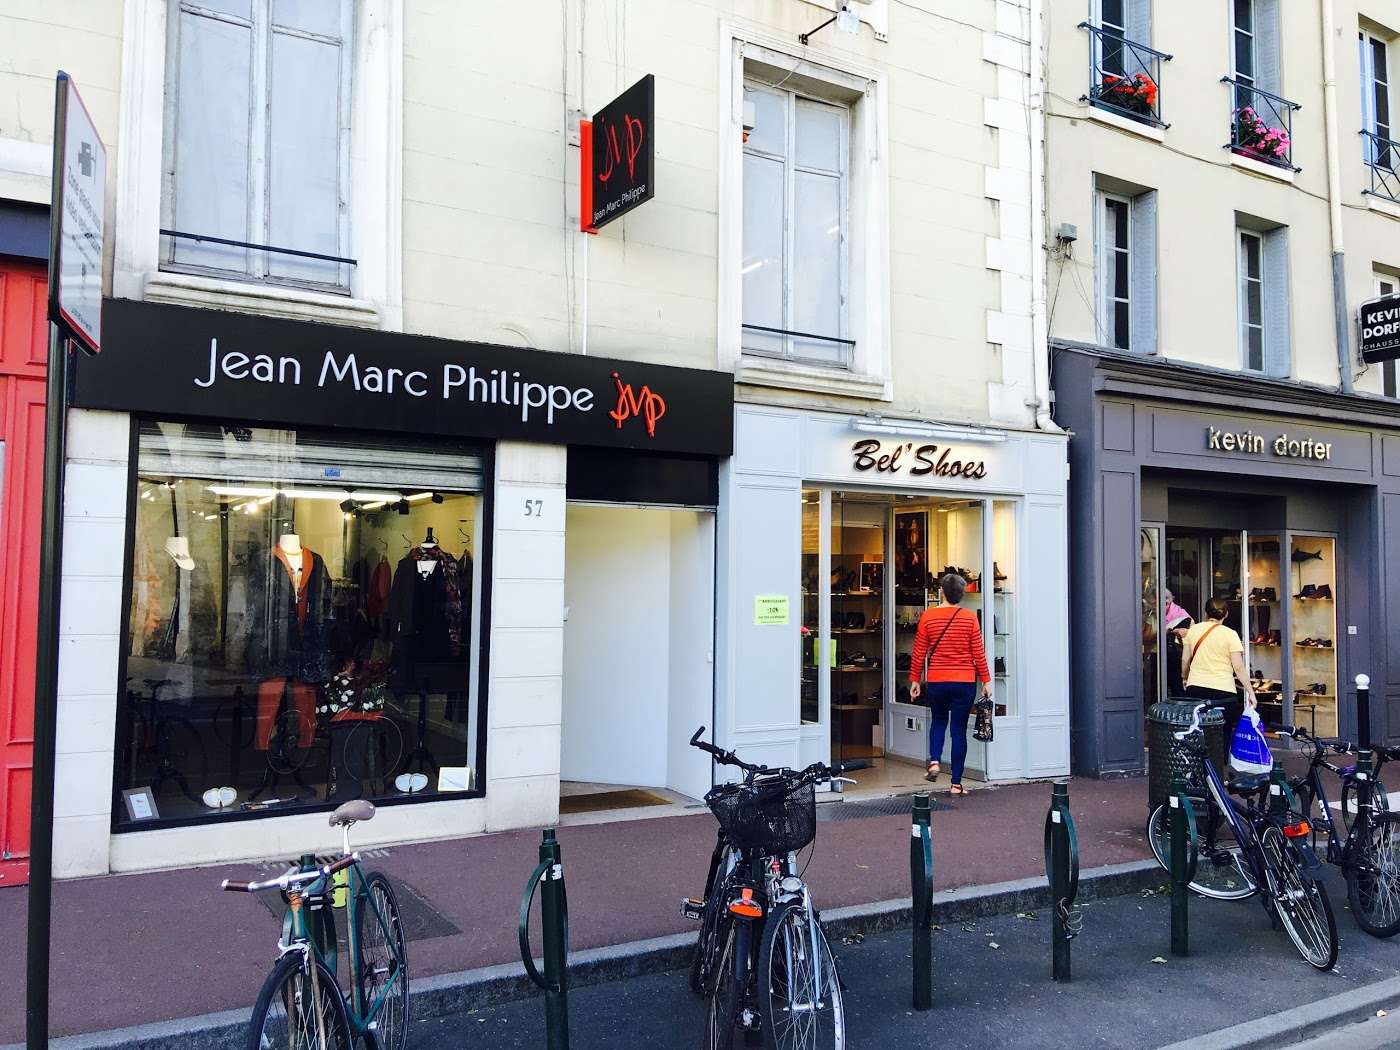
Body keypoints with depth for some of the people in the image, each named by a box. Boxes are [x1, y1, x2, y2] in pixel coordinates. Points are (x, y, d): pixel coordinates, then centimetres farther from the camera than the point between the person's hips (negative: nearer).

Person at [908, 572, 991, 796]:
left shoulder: (928, 616, -3)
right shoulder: (970, 618, -4)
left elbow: (919, 652, 0)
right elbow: (978, 653, -1)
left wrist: (915, 679, 10)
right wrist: (986, 681, 8)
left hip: (936, 681, 1)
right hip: (965, 681, -1)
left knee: (938, 721, 23)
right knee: (959, 729, 6)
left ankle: (934, 761, 1)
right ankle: (956, 783, 7)